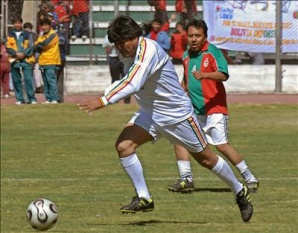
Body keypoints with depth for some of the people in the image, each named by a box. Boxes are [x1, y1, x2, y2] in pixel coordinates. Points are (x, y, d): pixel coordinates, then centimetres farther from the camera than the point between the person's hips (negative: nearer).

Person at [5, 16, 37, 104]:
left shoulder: (27, 35, 9)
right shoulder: (10, 35, 12)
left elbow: (31, 46, 2)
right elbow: (8, 47, 3)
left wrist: (24, 54, -13)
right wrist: (16, 54, -12)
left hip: (26, 60, -2)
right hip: (14, 61, 2)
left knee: (28, 79, -9)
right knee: (16, 81, 2)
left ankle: (32, 98, -6)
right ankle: (19, 99, 9)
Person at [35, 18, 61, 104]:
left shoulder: (53, 35, -3)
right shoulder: (41, 36, 21)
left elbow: (45, 44, -15)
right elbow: (37, 47, 12)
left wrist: (38, 46, 0)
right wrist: (38, 46, -8)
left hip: (51, 62, -8)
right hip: (43, 62, 8)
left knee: (51, 81, -12)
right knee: (45, 83, 7)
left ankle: (54, 99, -13)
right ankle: (48, 99, 9)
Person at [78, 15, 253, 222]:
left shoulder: (148, 50, -28)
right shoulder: (131, 52, -3)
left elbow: (133, 84, -41)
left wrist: (102, 101, -45)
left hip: (177, 114, -7)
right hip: (150, 114, 7)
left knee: (205, 158, 8)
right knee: (123, 146, -16)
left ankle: (240, 192, 30)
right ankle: (144, 199, -7)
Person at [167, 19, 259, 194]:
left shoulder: (213, 52, -9)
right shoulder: (187, 56, 12)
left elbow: (223, 74, -24)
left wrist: (204, 74, -39)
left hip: (214, 108, -7)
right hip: (194, 110, 7)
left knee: (221, 145, -11)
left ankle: (249, 178, 1)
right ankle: (186, 179, 1)